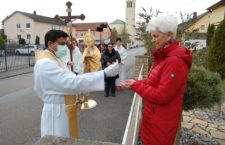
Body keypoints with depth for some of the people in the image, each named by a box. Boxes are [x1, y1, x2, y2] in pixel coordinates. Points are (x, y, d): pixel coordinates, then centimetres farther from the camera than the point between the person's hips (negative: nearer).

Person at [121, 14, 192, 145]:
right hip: (154, 115, 9)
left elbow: (161, 96, -27)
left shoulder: (175, 61, -26)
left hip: (162, 121, -9)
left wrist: (136, 85, -17)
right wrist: (136, 83, -4)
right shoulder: (163, 56, 7)